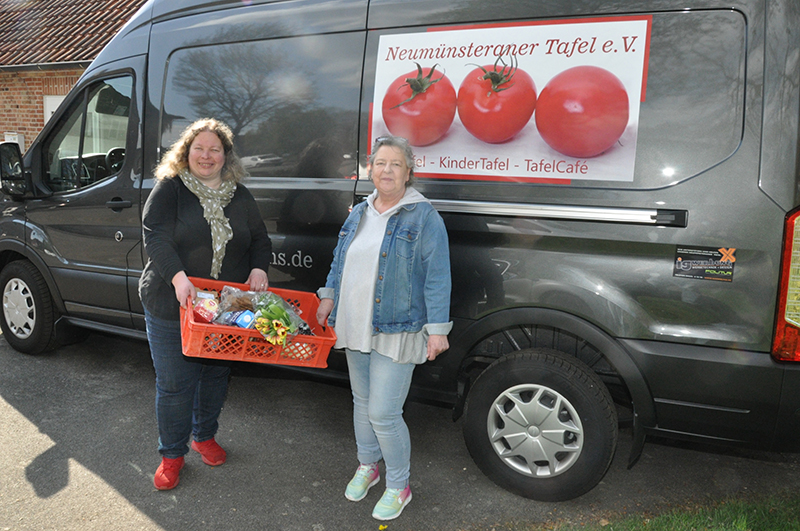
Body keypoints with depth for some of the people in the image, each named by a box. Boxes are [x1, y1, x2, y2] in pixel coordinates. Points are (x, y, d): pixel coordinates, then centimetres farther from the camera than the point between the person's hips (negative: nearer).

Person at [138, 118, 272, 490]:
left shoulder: (239, 196, 9)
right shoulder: (169, 189, -4)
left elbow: (260, 239, 12)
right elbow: (155, 239, -15)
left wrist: (258, 268, -9)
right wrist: (178, 277, -31)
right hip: (172, 306, -4)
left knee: (216, 375, 17)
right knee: (174, 384, 4)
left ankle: (204, 436, 40)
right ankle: (172, 454, 24)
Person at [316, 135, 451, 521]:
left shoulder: (423, 217, -10)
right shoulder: (359, 213, 10)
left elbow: (437, 277, -12)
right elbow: (340, 258, 22)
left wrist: (437, 328, -15)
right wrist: (329, 296, 15)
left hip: (396, 333, -6)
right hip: (355, 328, 7)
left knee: (383, 414, -4)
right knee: (362, 401, 19)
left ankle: (399, 486, 20)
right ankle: (367, 466, 42)